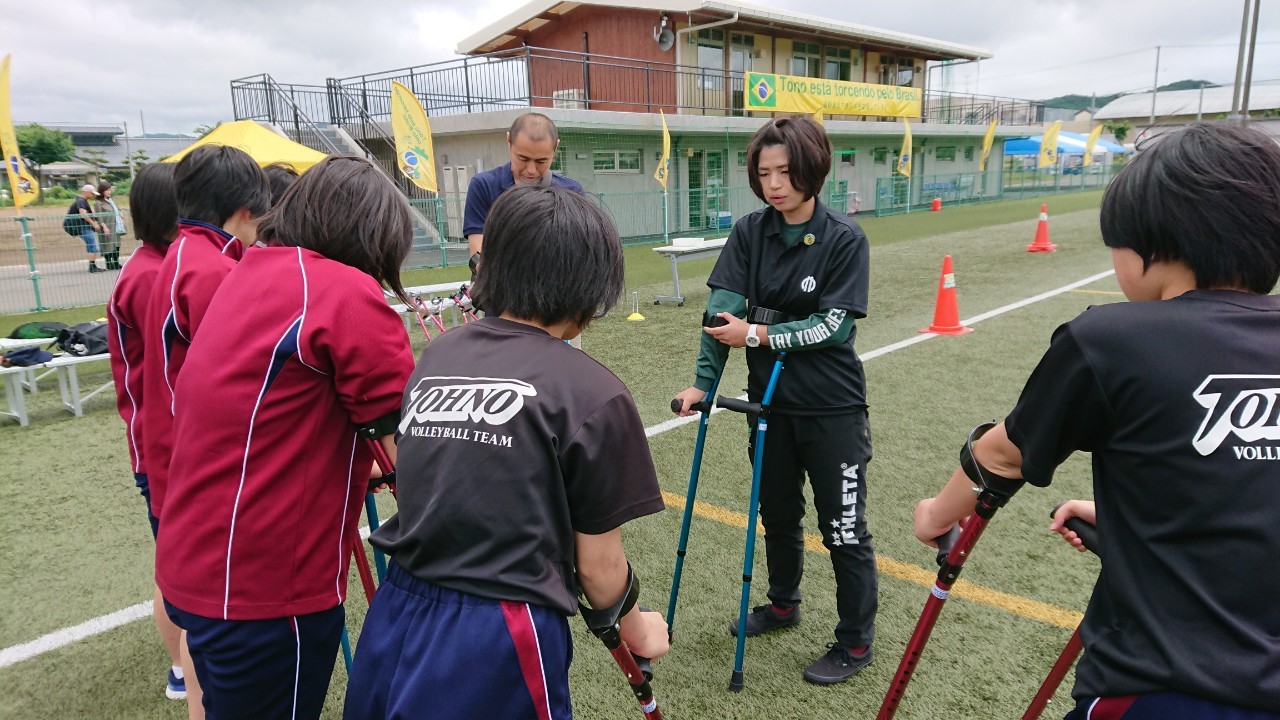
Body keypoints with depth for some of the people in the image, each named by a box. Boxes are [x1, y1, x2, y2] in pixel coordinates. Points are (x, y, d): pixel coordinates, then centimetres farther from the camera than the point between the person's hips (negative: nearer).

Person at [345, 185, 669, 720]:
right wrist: (636, 630, 14)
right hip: (496, 646, -5)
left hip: (396, 622, 6)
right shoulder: (593, 392, -12)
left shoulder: (436, 355, 4)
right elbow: (598, 566, -4)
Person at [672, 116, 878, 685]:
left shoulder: (845, 239, -13)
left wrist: (757, 335, -20)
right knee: (777, 512, 21)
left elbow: (835, 324, -17)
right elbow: (722, 308, -9)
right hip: (770, 400, 5)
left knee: (842, 526, 6)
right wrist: (703, 382, -16)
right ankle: (783, 605, 45)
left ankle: (856, 641, 25)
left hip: (833, 408, -4)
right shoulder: (750, 233, -2)